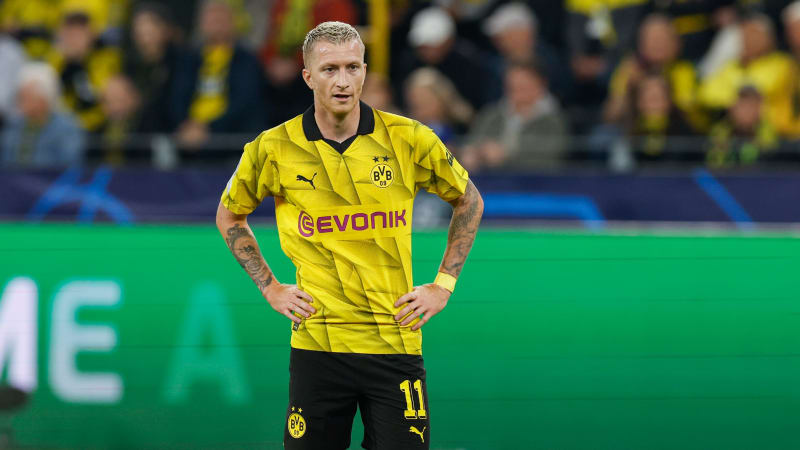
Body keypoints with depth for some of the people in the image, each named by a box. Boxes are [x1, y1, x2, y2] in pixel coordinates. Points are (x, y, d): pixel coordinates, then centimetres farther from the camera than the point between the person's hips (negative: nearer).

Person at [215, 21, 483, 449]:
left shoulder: (408, 139, -2)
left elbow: (469, 201, 14)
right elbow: (229, 215, 17)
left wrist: (443, 285, 8)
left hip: (395, 340, 0)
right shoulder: (274, 148, -2)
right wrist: (270, 288, 9)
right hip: (316, 344, 0)